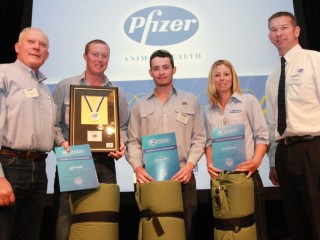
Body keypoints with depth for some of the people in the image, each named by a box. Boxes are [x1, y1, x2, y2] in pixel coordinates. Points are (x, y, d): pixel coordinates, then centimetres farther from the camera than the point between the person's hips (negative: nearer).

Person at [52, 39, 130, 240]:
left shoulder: (117, 92, 13)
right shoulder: (65, 87, 8)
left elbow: (123, 126, 14)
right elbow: (53, 122, 5)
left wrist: (121, 144, -5)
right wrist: (61, 142, -11)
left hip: (105, 162, 2)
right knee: (67, 215, -1)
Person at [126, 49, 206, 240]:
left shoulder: (191, 101, 9)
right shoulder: (141, 106, 12)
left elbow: (199, 137, 5)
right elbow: (133, 141, 7)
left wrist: (189, 165, -8)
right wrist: (138, 167, -8)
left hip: (182, 176, 0)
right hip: (150, 177, 1)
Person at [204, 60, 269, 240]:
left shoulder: (248, 101, 3)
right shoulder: (209, 111, 13)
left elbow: (262, 135, -2)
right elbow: (209, 142, 12)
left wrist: (256, 161, -16)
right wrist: (209, 163, -5)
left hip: (247, 173, -3)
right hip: (219, 176, 3)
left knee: (253, 224, 1)